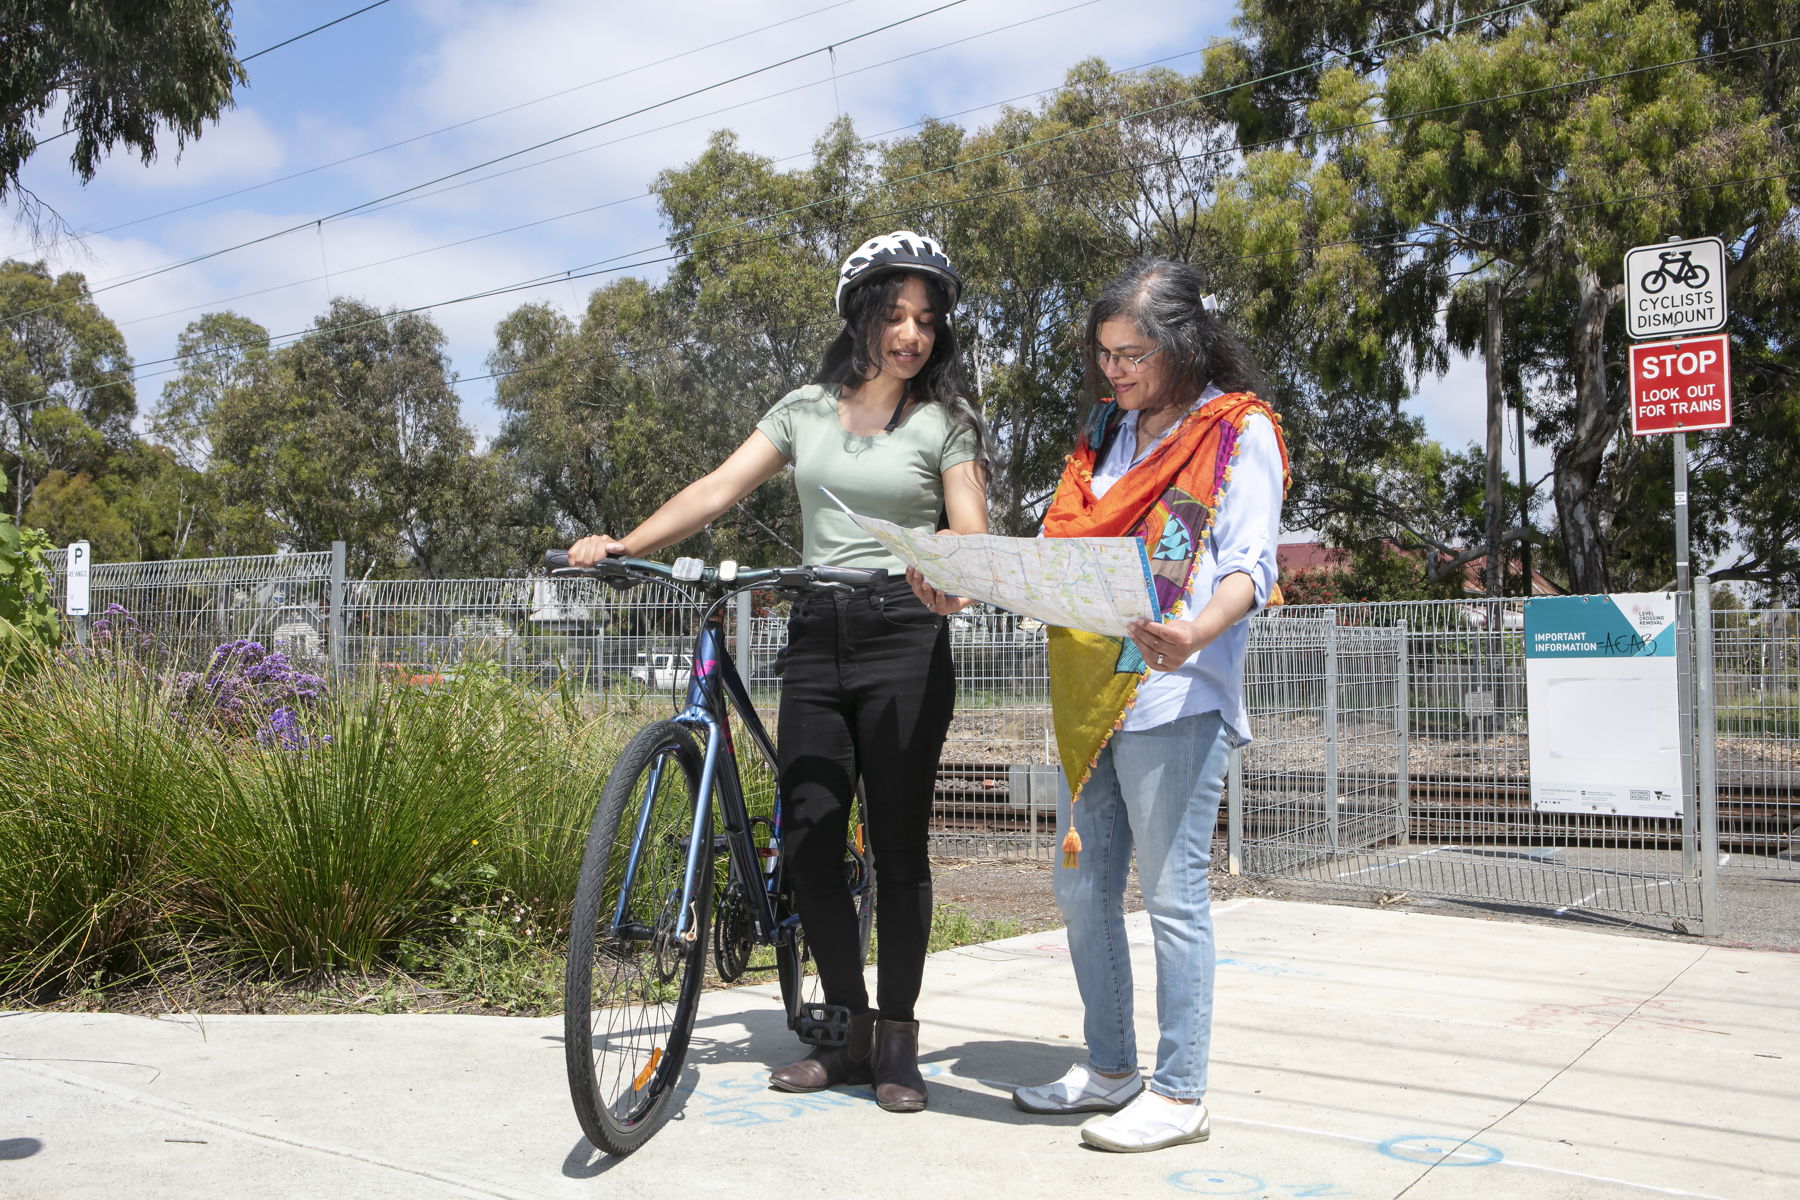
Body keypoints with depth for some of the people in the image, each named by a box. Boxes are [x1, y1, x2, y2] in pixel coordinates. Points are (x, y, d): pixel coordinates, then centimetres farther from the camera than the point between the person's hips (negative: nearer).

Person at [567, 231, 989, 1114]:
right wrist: (624, 545, -8)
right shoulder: (806, 410, 13)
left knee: (897, 841, -3)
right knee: (807, 840, -1)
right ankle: (850, 1032, 15)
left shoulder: (945, 422, 4)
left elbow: (971, 532, -6)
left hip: (903, 639, -3)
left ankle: (897, 1040, 12)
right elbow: (718, 489, 5)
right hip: (815, 636, 3)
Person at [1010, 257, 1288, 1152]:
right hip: (1091, 692, 8)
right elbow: (1064, 549, 20)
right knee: (1081, 887, 11)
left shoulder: (1239, 430, -2)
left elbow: (1249, 566, -11)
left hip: (1174, 693, -7)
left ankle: (1180, 1093, 8)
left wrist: (1196, 632, -31)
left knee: (1171, 894, -3)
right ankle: (1109, 1068, 25)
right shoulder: (1109, 426, 19)